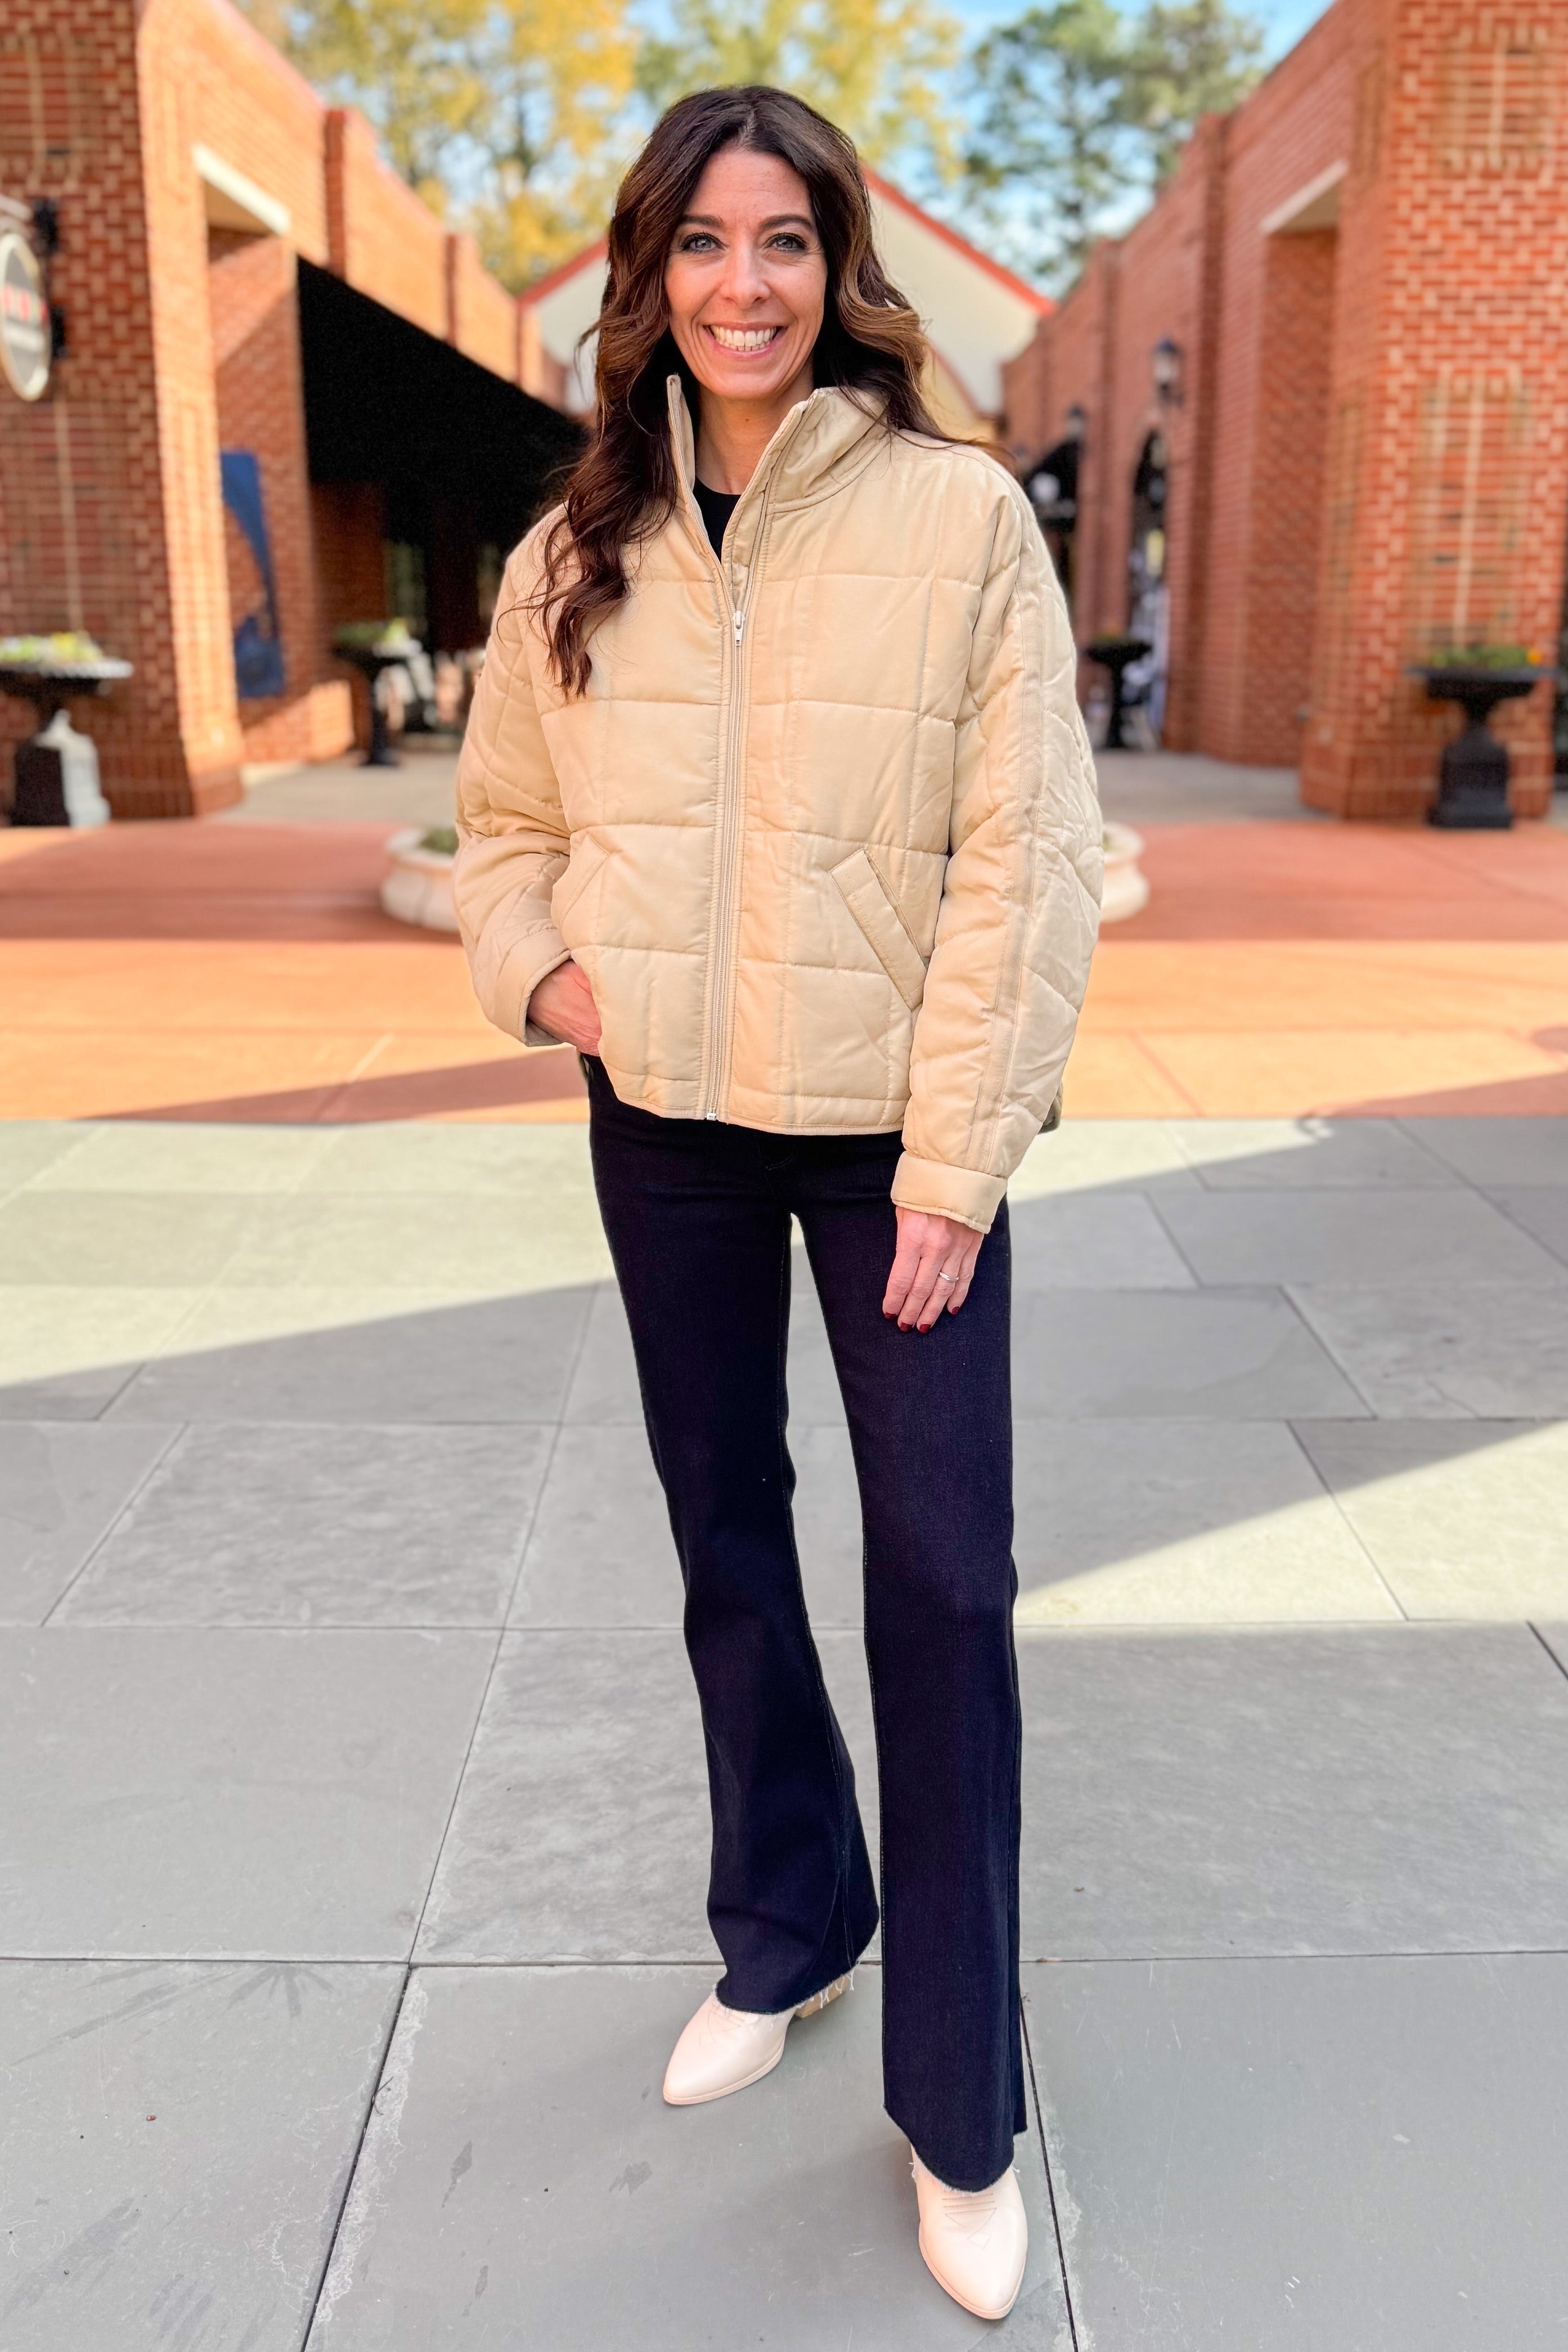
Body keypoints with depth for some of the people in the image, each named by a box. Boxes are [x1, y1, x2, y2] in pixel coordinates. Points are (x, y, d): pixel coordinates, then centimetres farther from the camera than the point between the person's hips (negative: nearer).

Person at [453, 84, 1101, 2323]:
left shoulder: (961, 517, -8)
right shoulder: (581, 550, 4)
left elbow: (1026, 862, -11)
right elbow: (505, 818, 16)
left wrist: (955, 1171, -14)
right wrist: (536, 961, -5)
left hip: (891, 1130, -4)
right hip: (665, 1126, 4)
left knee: (944, 1587, -1)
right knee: (726, 1542, 16)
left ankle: (960, 2113, 17)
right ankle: (787, 1928, 40)